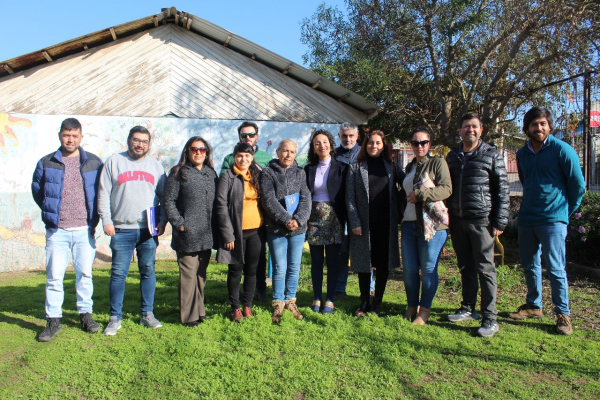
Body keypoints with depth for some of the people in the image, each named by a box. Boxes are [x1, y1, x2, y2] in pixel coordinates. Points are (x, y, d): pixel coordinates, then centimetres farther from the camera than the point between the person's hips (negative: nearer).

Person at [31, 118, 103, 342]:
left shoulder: (93, 162, 5)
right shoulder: (46, 163, 6)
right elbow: (37, 190, 16)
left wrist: (93, 216, 6)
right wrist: (51, 213, 10)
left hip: (84, 230, 0)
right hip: (57, 230, 0)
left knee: (85, 273, 7)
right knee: (54, 275, 2)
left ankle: (85, 315, 20)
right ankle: (53, 321, 12)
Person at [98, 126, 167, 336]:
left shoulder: (155, 165, 12)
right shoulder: (114, 162, 7)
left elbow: (165, 197, 12)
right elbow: (103, 194, 4)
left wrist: (162, 222, 2)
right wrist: (106, 221, -4)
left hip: (149, 230, 2)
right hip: (122, 230, -1)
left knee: (148, 271, 7)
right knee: (118, 273, 1)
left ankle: (148, 314, 19)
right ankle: (115, 318, 12)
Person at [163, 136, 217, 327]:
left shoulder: (211, 173, 13)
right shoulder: (178, 173, -2)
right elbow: (168, 200, -5)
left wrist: (215, 226, 6)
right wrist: (179, 223, -11)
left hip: (207, 234, 5)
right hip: (187, 234, -5)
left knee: (201, 274, 14)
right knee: (188, 274, -1)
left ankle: (199, 310, 27)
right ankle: (189, 315, 9)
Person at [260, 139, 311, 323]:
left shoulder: (300, 173, 9)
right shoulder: (268, 173, 0)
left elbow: (305, 199, 1)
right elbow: (269, 200, -10)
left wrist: (298, 220, -14)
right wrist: (287, 219, -16)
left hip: (298, 228, 3)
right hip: (277, 229, -3)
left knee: (294, 267, 10)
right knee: (280, 268, 0)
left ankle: (291, 301, 25)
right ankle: (278, 304, 14)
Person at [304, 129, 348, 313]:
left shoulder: (341, 168, -1)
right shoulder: (309, 169, 8)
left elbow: (345, 196, -3)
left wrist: (345, 221, -8)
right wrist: (304, 218, 0)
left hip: (334, 219, -2)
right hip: (314, 218, 3)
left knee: (333, 260, 3)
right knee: (316, 261, 9)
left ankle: (330, 300, 14)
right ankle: (317, 298, 20)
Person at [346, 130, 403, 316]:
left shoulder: (391, 167, 9)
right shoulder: (355, 168, 3)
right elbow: (350, 197, -1)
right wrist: (354, 222, -9)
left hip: (386, 224, 2)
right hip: (364, 224, -2)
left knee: (383, 264, 7)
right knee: (364, 263, 6)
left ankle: (377, 303, 20)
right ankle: (364, 303, 19)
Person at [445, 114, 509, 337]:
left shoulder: (491, 155, 0)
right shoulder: (452, 156, 13)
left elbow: (502, 190, -3)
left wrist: (500, 221, -8)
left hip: (481, 220, -5)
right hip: (457, 220, 5)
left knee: (485, 268, -3)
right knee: (465, 268, 13)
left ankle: (490, 319, 4)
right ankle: (468, 309, 25)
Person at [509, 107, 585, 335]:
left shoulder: (562, 150, -6)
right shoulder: (522, 154, 9)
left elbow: (578, 185, -1)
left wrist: (566, 212, 6)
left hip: (553, 220, -5)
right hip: (526, 219, 6)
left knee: (555, 268, -4)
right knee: (529, 265, 12)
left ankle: (563, 314, 8)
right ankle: (534, 306, 27)